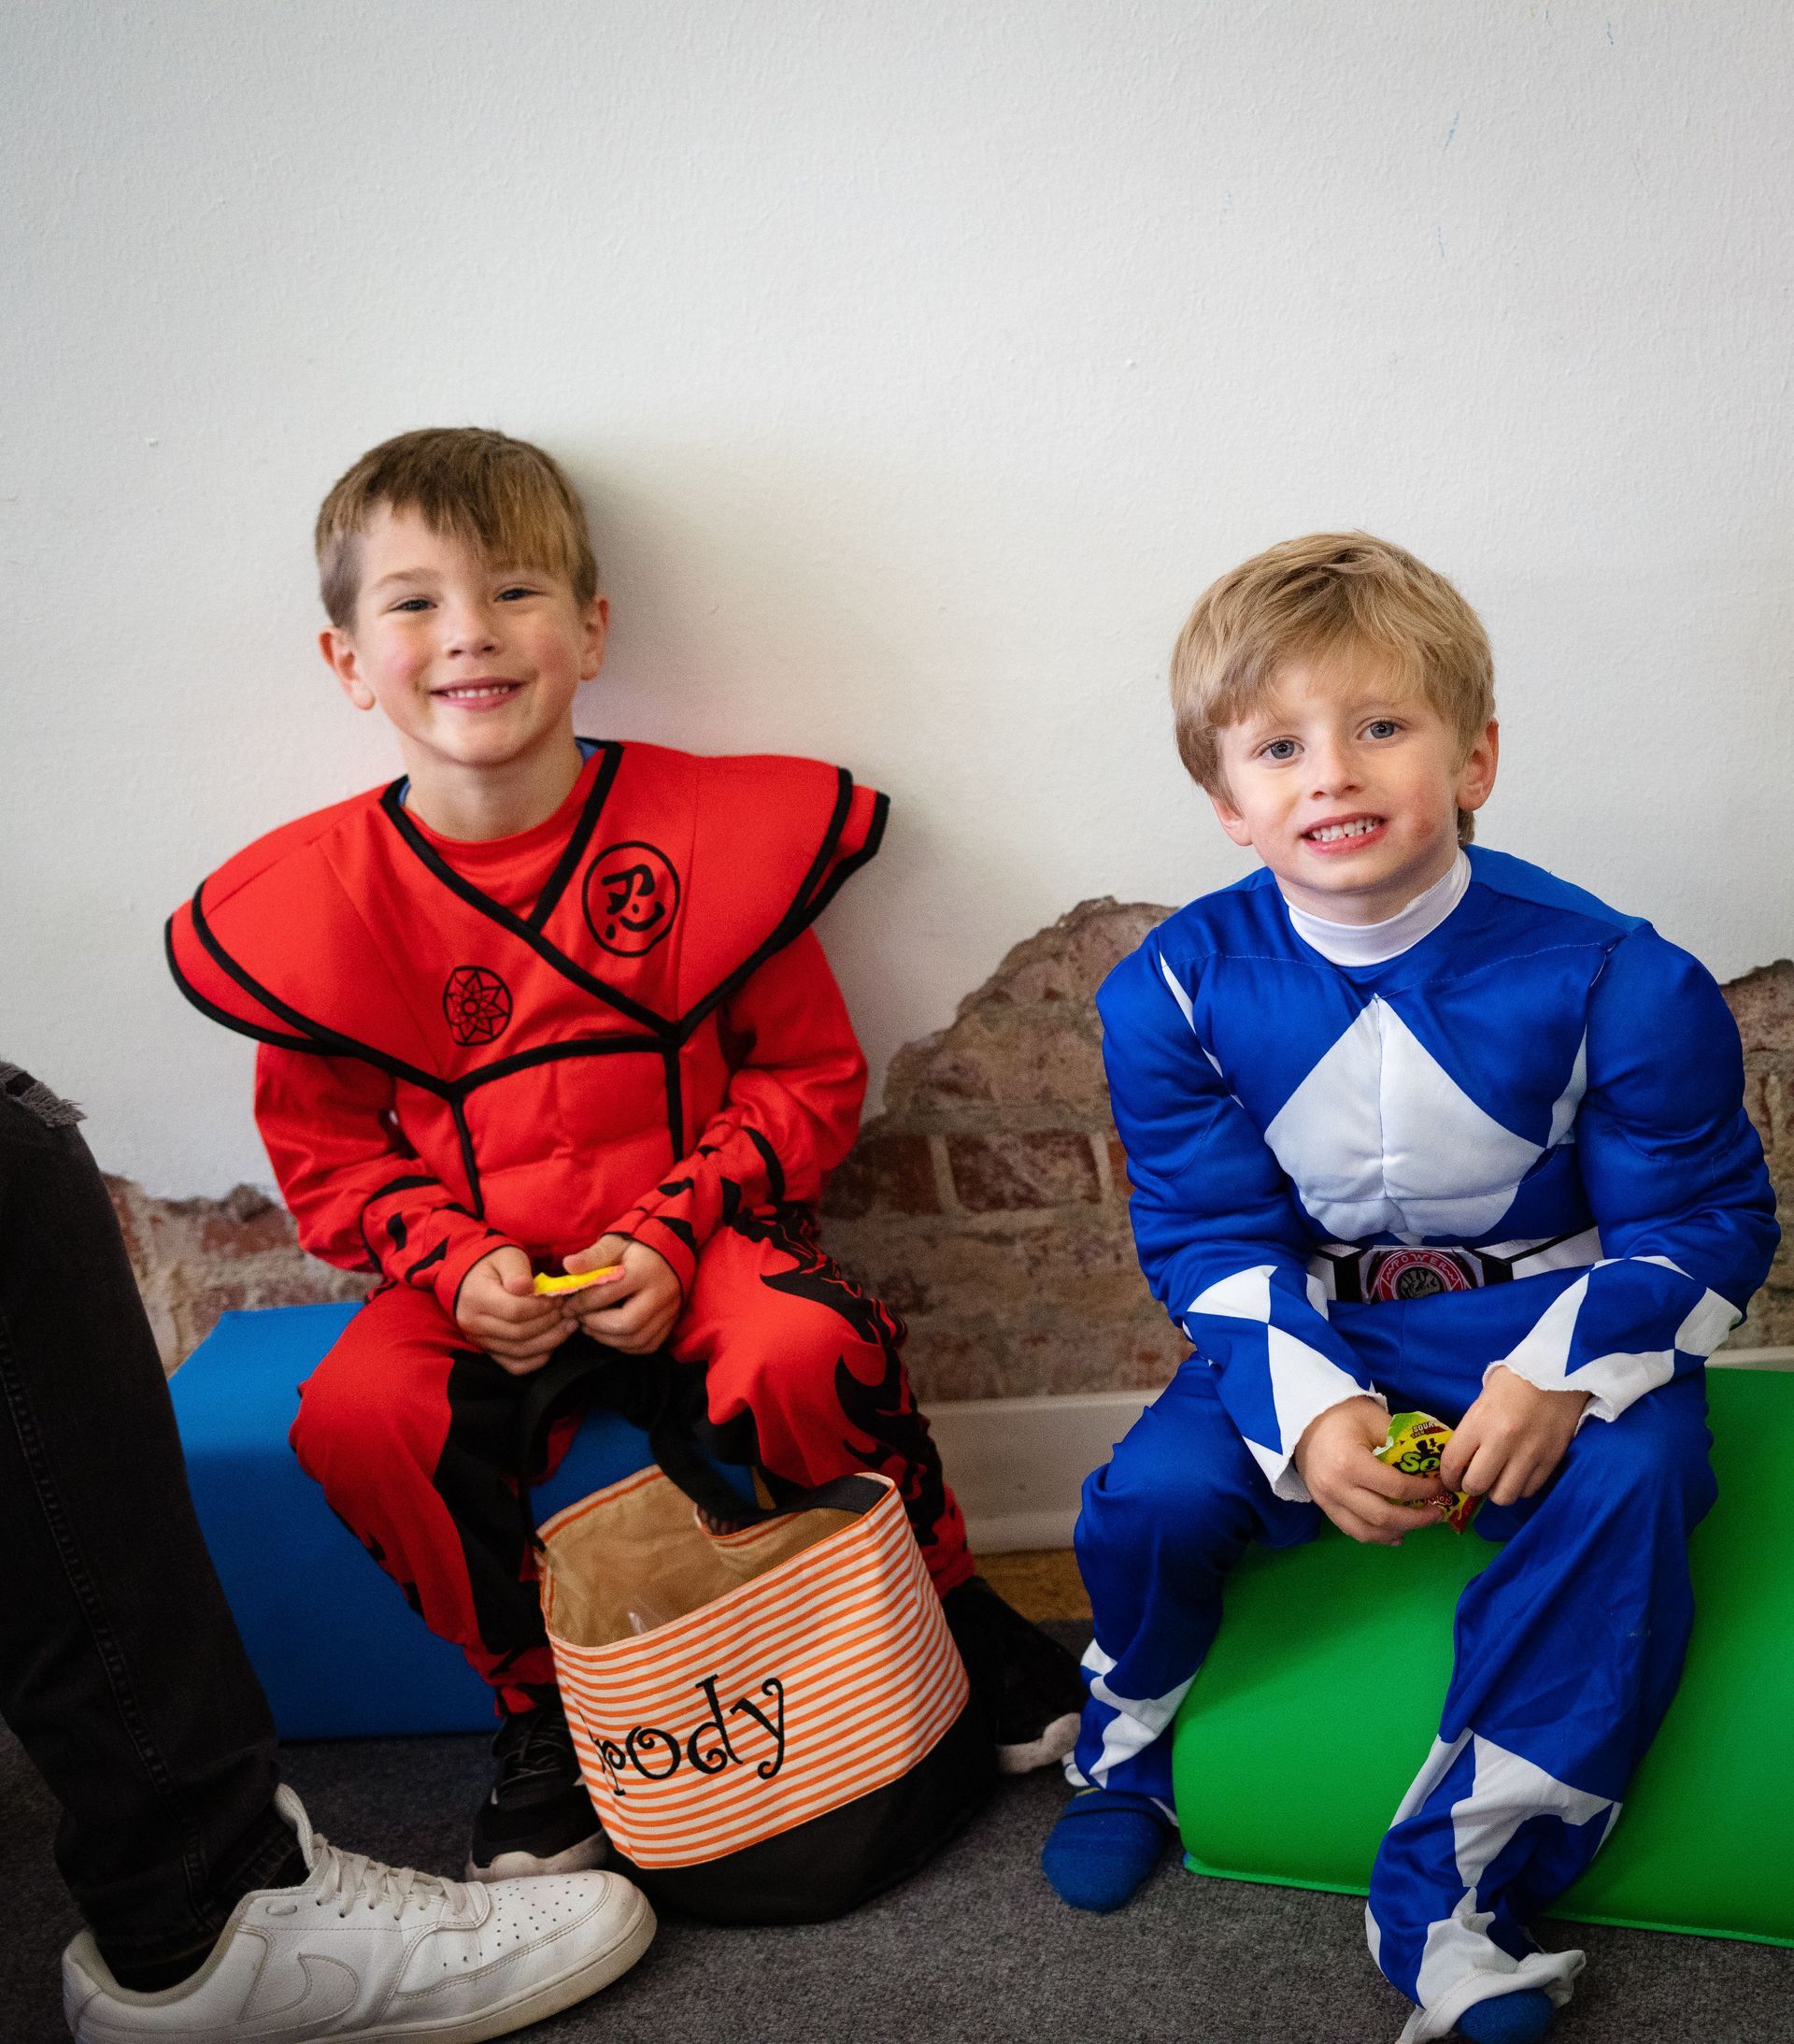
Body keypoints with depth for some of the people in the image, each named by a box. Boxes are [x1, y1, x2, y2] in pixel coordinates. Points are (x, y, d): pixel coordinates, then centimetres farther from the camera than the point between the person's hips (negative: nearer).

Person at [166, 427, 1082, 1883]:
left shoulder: (701, 831, -5)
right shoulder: (320, 896, -2)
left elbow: (809, 1076, 0)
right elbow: (324, 1150, 6)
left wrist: (675, 1232, -14)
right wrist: (453, 1264, -12)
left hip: (695, 1237, -1)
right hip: (473, 1275, 2)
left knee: (807, 1353, -31)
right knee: (359, 1419, -27)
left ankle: (945, 1606, 2)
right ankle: (541, 1703, 0)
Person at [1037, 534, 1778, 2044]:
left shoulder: (1611, 982, -16)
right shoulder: (1179, 988, -10)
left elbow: (1706, 1223, -8)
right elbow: (1209, 1237, -5)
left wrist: (1565, 1373, -27)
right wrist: (1304, 1407, -23)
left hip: (1558, 1322, -1)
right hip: (1314, 1328, 2)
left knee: (1618, 1496, -31)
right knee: (1148, 1498, -20)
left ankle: (1455, 1895, -17)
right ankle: (1126, 1748, 16)